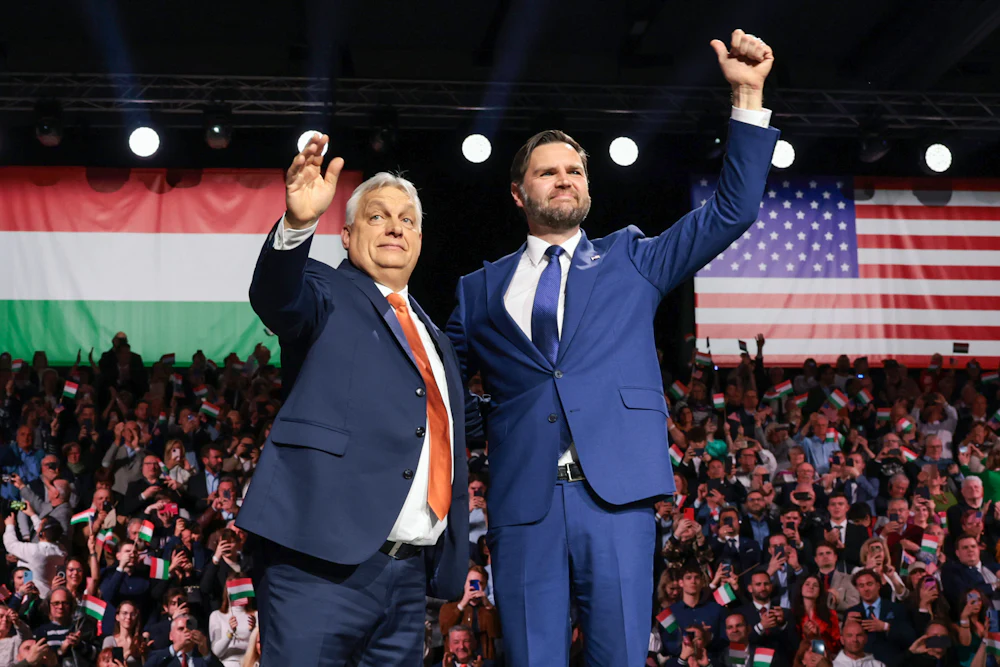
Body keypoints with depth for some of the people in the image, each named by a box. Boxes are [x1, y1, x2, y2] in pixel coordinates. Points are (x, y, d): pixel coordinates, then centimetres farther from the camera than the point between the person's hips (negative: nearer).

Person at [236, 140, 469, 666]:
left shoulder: (436, 341, 23)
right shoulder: (327, 296, 5)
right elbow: (275, 297, -19)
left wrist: (455, 564, 18)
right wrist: (297, 224, -39)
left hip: (410, 578, 6)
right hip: (321, 564, -6)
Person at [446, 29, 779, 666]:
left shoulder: (629, 259, 17)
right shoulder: (482, 289, 18)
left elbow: (732, 210, 10)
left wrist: (748, 96, 2)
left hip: (615, 494, 0)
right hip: (523, 501, 1)